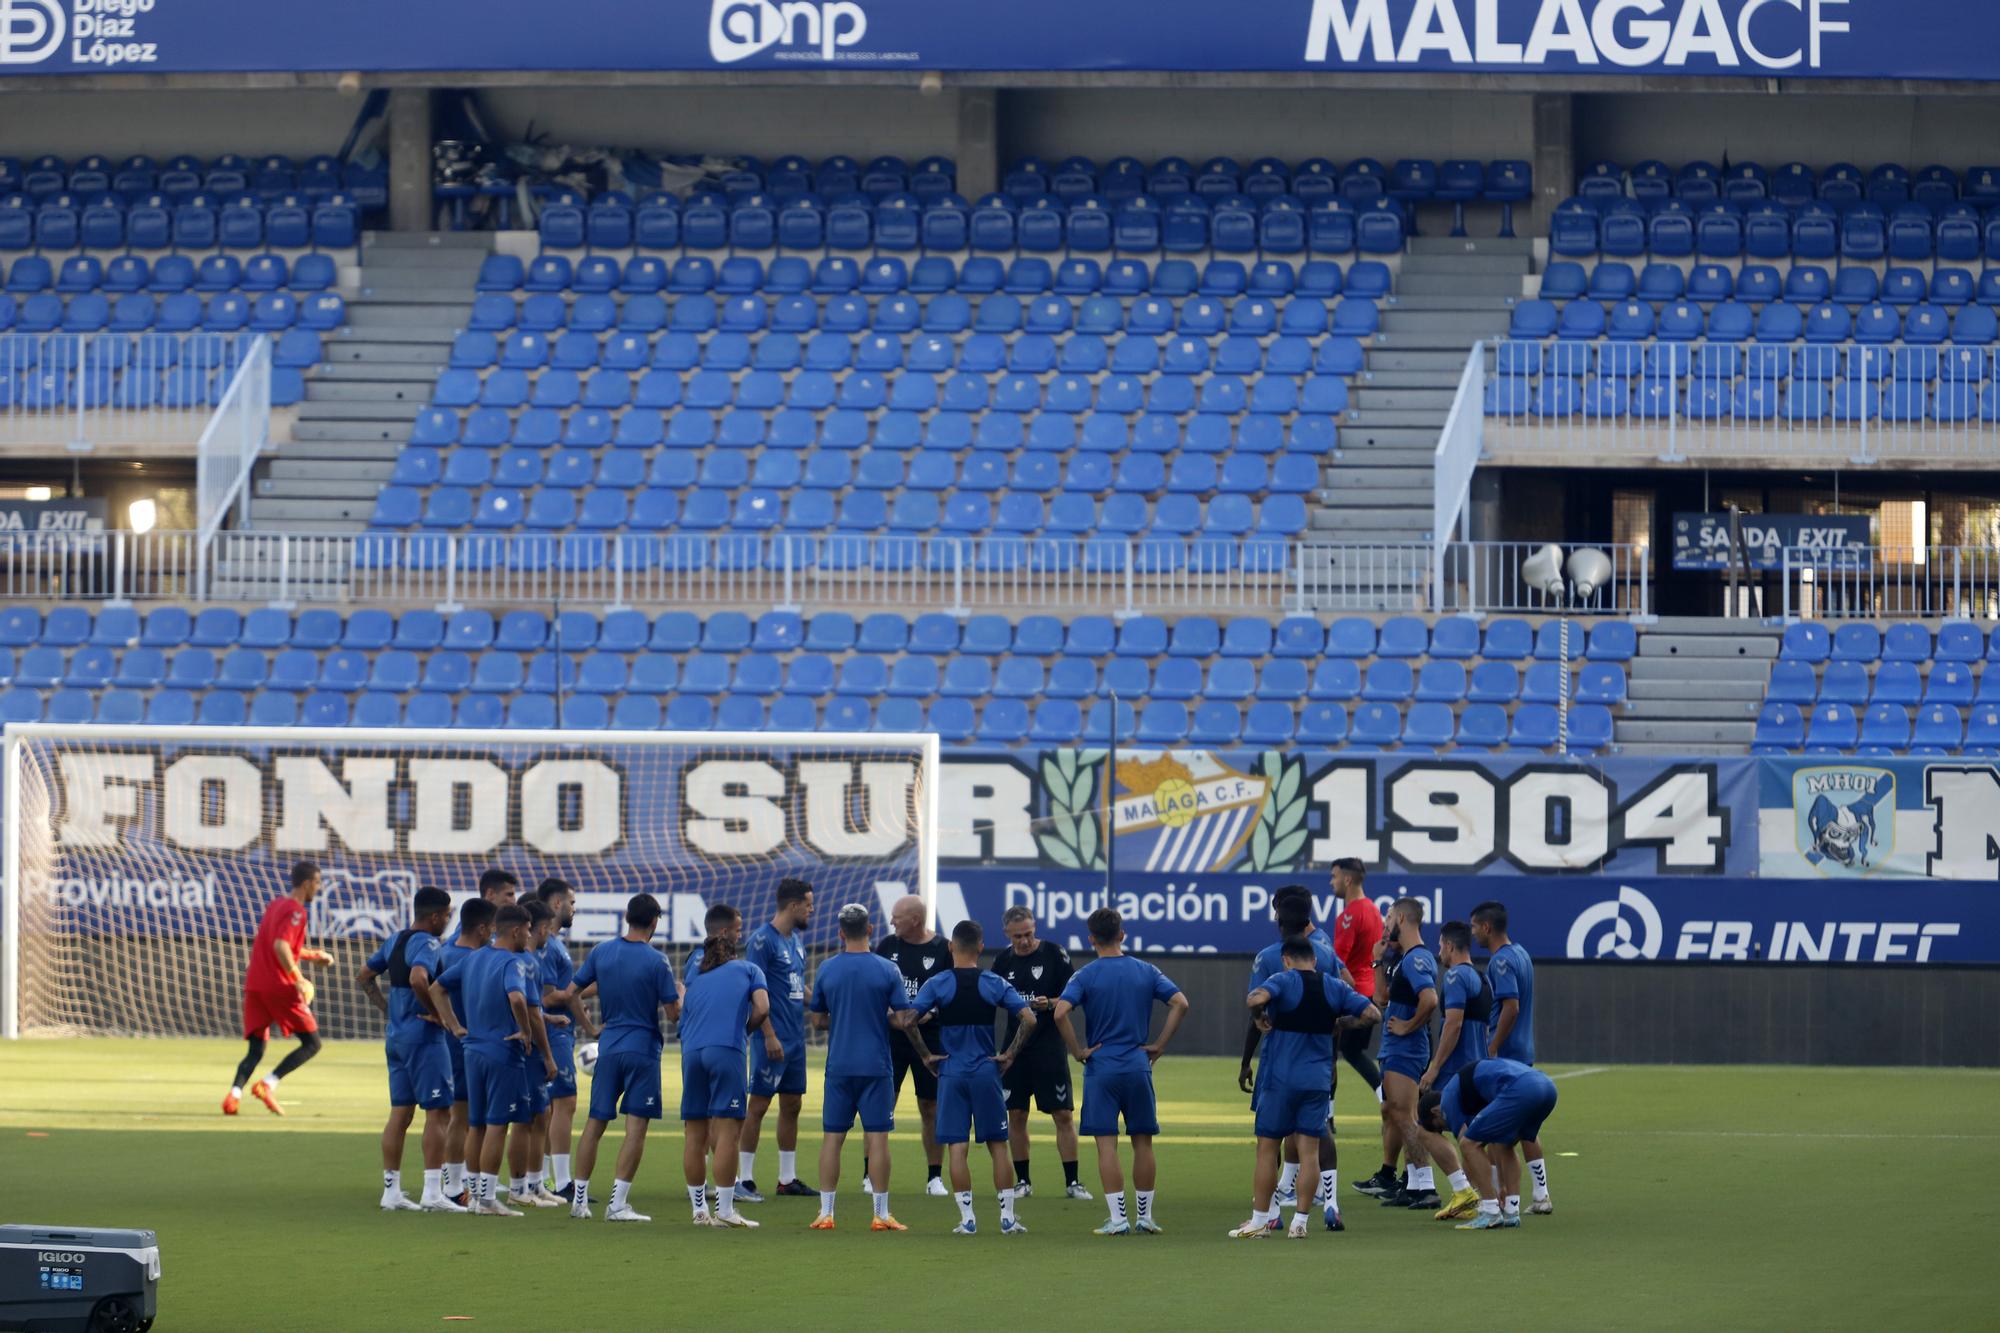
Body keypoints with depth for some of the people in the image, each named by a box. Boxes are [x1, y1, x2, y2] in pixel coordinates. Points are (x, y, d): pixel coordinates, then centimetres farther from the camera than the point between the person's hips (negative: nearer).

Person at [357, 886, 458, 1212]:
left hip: (396, 1035, 9)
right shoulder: (428, 944, -14)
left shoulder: (394, 941, 13)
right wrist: (435, 1012, -19)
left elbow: (364, 976, 20)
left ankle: (391, 1191, 11)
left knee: (400, 1113, 11)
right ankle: (433, 1192, -8)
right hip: (424, 1038, -9)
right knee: (438, 1112, -4)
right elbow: (418, 979, -32)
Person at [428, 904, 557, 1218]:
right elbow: (516, 998, -33)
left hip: (472, 1050, 8)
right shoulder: (514, 963, -13)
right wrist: (526, 1032, -19)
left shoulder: (473, 959, 12)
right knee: (497, 1125, -4)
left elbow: (436, 989, 18)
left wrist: (455, 1026, 14)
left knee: (476, 1124, 14)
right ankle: (488, 1199, -4)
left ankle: (475, 1194, 20)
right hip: (504, 1053, -8)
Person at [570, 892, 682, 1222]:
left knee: (595, 1124, 11)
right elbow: (673, 1011, -8)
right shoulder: (656, 961, -10)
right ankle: (618, 1204, -9)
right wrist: (681, 994, 13)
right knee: (636, 1126, -3)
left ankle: (579, 1199, 14)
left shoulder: (601, 953, 2)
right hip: (643, 1049, -4)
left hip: (607, 1047, 4)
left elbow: (573, 992, 8)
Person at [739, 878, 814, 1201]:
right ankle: (744, 1179, -3)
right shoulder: (763, 940, -13)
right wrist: (769, 1036, -20)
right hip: (774, 1037, -9)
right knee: (759, 1105, -6)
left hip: (795, 1037, 9)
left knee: (791, 1105, 12)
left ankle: (787, 1178, 20)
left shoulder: (797, 938, 13)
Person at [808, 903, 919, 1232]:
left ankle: (826, 1213, 5)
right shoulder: (887, 970, -5)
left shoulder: (826, 970, 0)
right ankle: (881, 1214, 2)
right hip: (876, 1066, -1)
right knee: (877, 1137, 1)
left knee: (832, 1137, 6)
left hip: (838, 1066, 1)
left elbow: (817, 1020, 7)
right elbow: (904, 1019, -5)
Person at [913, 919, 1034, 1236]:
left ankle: (967, 1218, -1)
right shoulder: (994, 984, -1)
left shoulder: (937, 984, -4)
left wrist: (926, 1055, -2)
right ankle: (1008, 1216, 7)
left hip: (951, 1073, -1)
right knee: (998, 1144, 9)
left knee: (957, 1147, 2)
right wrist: (1010, 1055, 2)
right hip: (986, 1073, 1)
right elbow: (1028, 1019, -8)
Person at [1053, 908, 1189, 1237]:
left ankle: (1118, 1219, -5)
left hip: (1100, 1068, -2)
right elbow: (1180, 1003, -4)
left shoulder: (1086, 975, -4)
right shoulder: (1146, 972, 4)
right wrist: (1159, 1046, 1)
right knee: (1142, 1142, 10)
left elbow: (1060, 1012, -19)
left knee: (1107, 1144, -1)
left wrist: (1077, 1050, -8)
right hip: (1138, 1067, 2)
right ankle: (1145, 1218, 13)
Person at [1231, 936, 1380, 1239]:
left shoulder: (1283, 980, -7)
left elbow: (1255, 999, -26)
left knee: (1267, 1147, 6)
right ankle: (1299, 1221, 0)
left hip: (1281, 1079, -3)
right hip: (1319, 1081, 3)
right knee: (1309, 1150, 4)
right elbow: (1372, 1013, 4)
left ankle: (1260, 1220, 9)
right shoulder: (1335, 987, 5)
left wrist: (1260, 1016, -6)